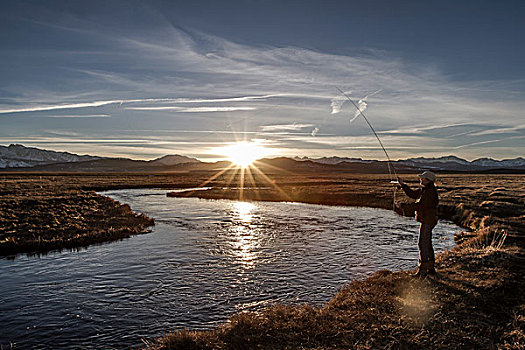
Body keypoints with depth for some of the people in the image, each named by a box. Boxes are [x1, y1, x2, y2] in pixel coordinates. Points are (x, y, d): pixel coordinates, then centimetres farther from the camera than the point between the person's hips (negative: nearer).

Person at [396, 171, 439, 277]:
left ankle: (422, 270, -2)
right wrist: (402, 184, 11)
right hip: (426, 221, 11)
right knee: (427, 244, 15)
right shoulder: (424, 190, 11)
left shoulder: (430, 193, -21)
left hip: (427, 221, -11)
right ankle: (431, 268, 24)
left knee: (423, 244, -7)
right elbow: (412, 194, 19)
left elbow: (418, 205, -24)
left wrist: (402, 206, -19)